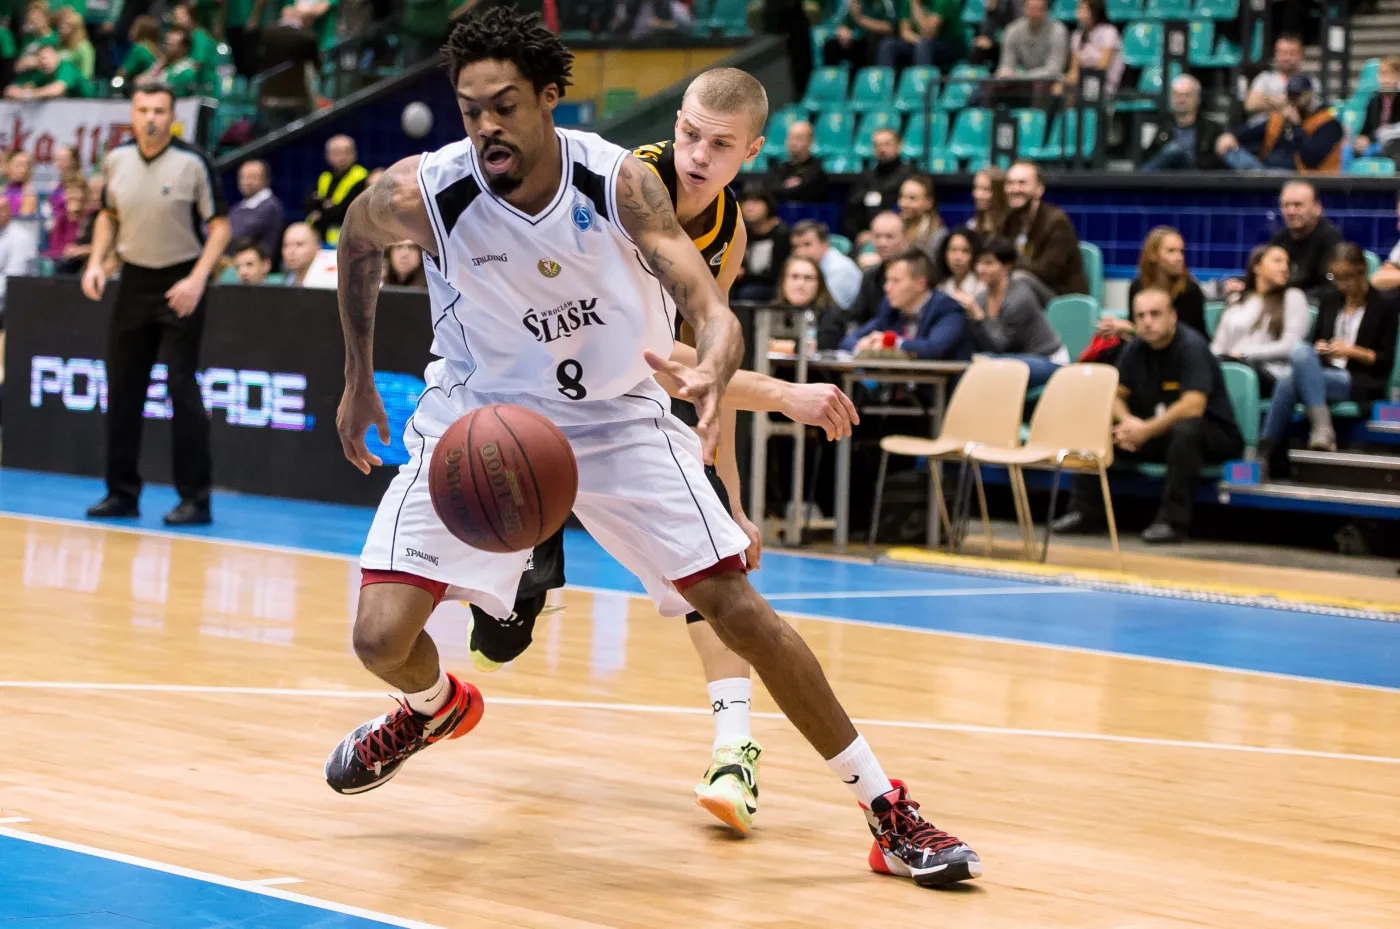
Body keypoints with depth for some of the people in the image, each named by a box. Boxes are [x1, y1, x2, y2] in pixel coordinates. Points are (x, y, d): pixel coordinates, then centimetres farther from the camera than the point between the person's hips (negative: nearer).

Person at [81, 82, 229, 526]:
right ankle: (122, 492, 15)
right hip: (134, 281, 5)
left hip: (180, 285, -5)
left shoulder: (193, 163, -13)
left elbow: (219, 225, -10)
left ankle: (195, 498, -2)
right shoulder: (116, 161, 1)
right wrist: (96, 262, 2)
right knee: (122, 387, 5)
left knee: (182, 387, -7)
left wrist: (197, 280, -20)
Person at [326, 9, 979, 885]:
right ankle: (434, 706, 30)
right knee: (382, 636, -11)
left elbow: (712, 308, -30)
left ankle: (889, 812, 1)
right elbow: (357, 241, 3)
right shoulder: (419, 194, -21)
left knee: (740, 611, -9)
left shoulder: (621, 183, -24)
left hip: (614, 414, -1)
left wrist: (712, 371, -53)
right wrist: (358, 377, 9)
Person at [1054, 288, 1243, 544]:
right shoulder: (1135, 349, 2)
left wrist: (1146, 430, -24)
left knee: (1186, 431, -40)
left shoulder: (1191, 347, -18)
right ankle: (1085, 512, -4)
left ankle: (1172, 521, -34)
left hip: (1211, 433, -6)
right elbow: (1116, 395, 8)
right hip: (1153, 430, 6)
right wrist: (1127, 422, -14)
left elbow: (1193, 407, -28)